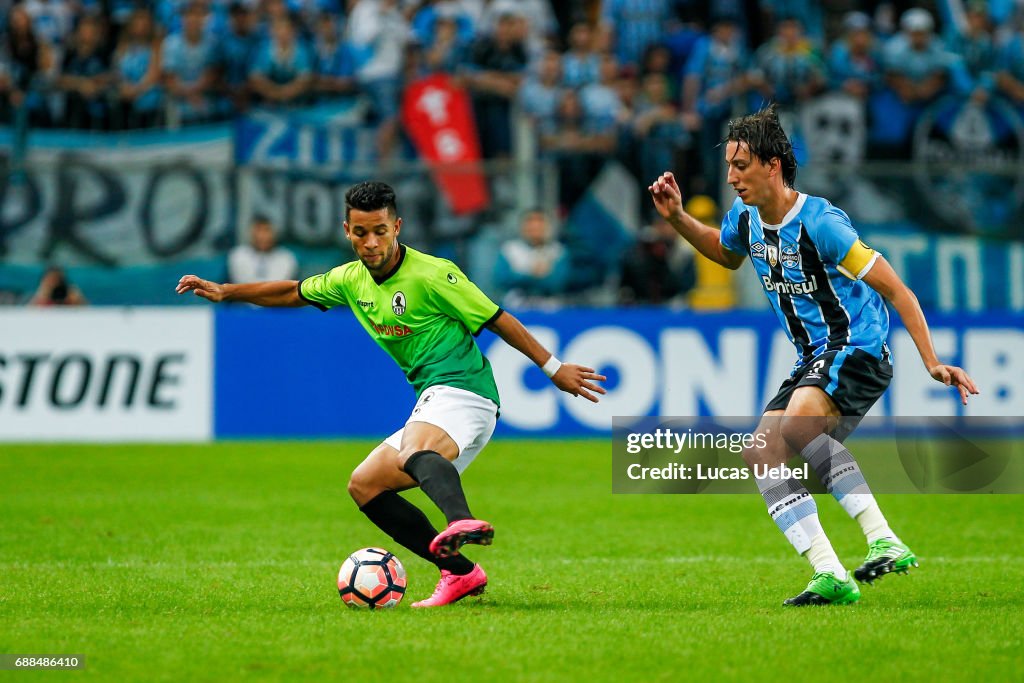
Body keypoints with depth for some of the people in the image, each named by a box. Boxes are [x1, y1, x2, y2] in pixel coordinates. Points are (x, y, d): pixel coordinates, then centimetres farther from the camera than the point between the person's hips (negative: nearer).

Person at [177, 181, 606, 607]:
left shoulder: (431, 275, -10)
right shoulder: (352, 279, 12)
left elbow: (498, 321, -5)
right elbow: (293, 293, 29)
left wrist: (554, 369, -3)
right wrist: (224, 292, 26)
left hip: (461, 391, -9)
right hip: (430, 402, 9)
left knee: (415, 453, -39)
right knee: (364, 486, 6)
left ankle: (462, 524, -72)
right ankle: (459, 572, -1)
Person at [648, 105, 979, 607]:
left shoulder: (820, 223, -20)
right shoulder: (745, 217, 3)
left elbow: (895, 289, -17)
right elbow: (727, 254, 30)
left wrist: (931, 363, -22)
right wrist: (677, 218, 13)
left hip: (858, 350, -9)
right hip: (814, 359, 9)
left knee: (797, 424, -34)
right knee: (762, 454, -6)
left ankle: (885, 541, -35)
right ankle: (831, 576, -8)